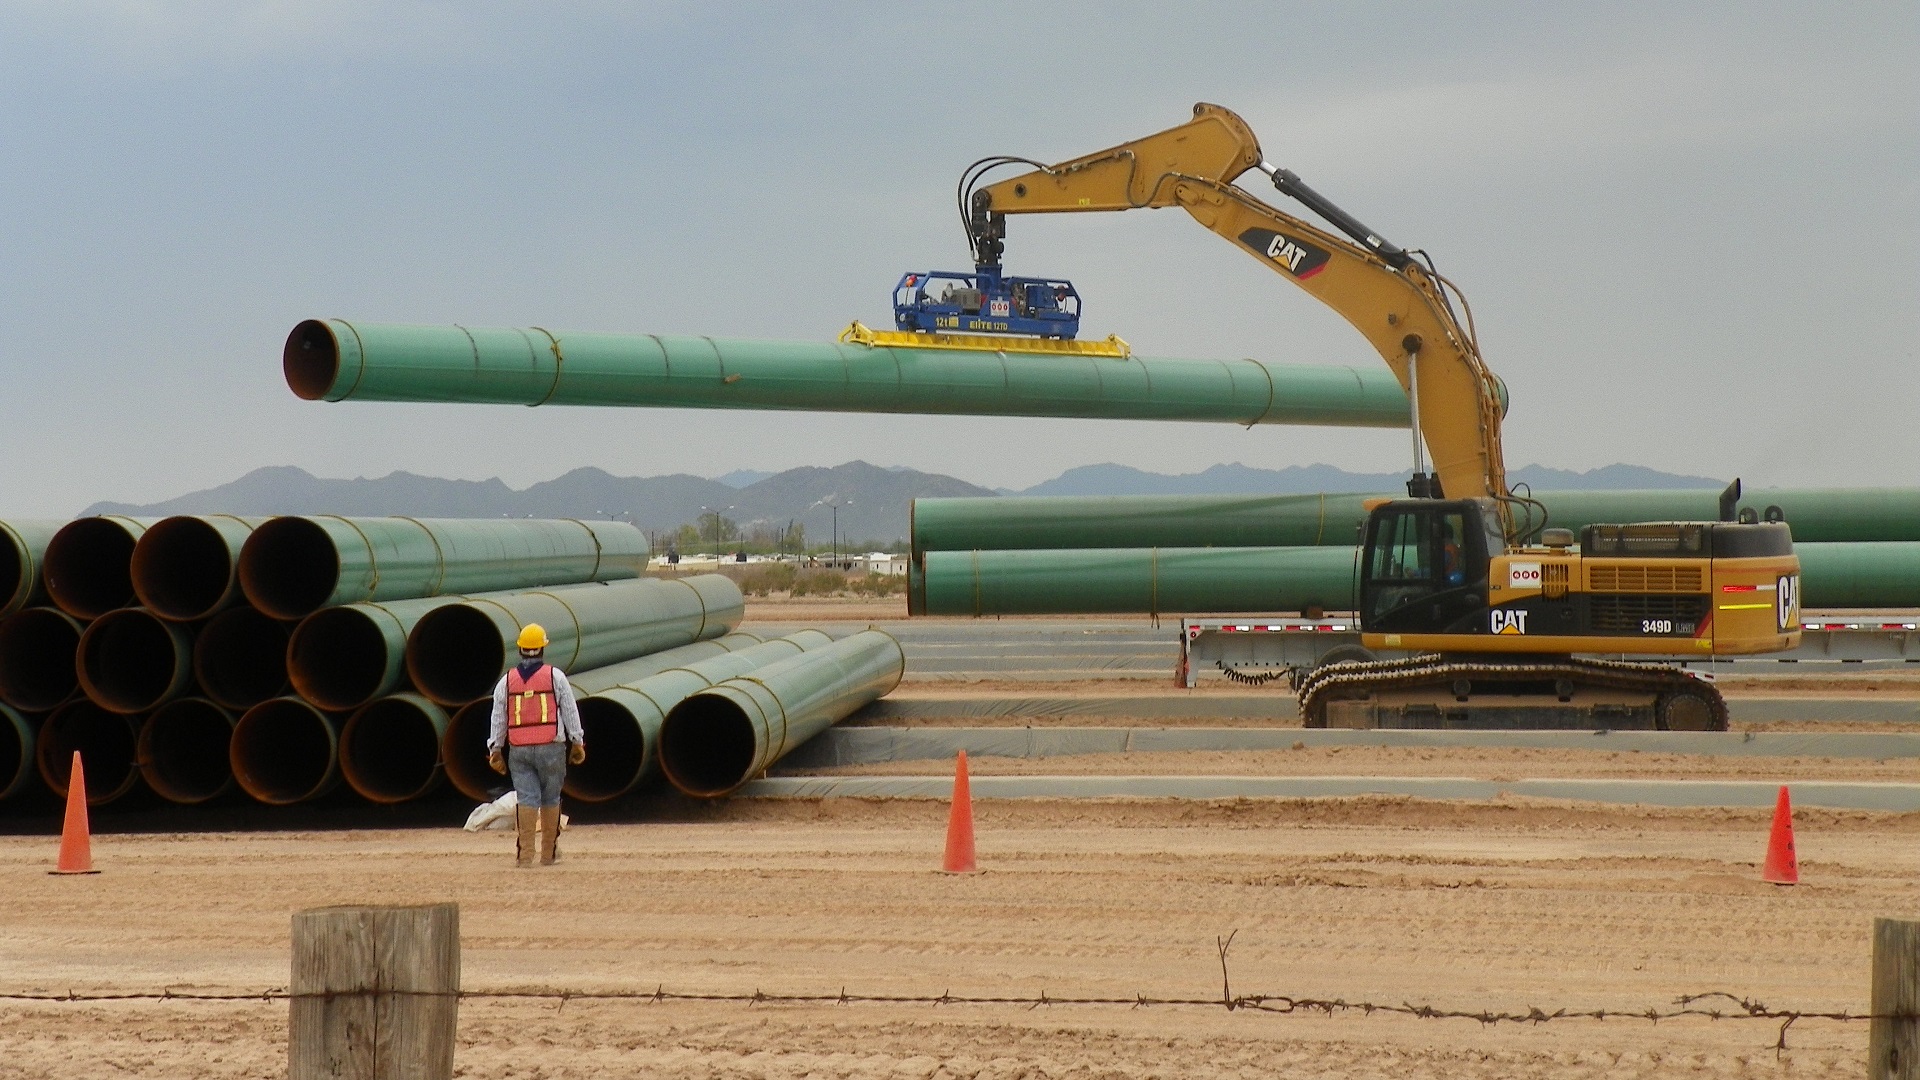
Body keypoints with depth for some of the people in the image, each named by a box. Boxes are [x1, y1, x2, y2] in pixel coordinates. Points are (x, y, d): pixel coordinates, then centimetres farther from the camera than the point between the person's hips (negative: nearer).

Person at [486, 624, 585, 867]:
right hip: (551, 747, -2)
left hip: (518, 750, 2)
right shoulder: (555, 676, 0)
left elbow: (498, 718, 9)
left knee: (526, 799, 0)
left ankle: (525, 854, -11)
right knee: (550, 799, 8)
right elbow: (570, 711, 1)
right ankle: (549, 853, 10)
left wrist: (495, 750, 14)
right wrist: (577, 743, 7)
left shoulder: (506, 681, 7)